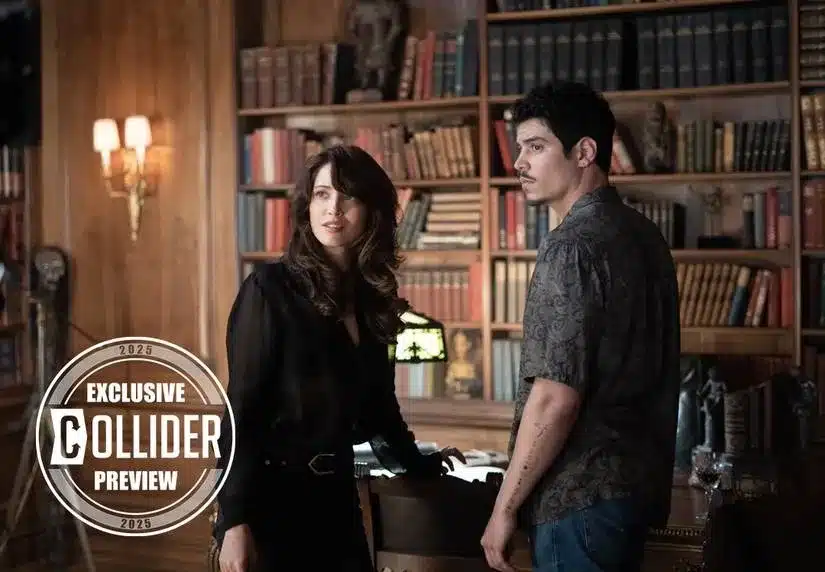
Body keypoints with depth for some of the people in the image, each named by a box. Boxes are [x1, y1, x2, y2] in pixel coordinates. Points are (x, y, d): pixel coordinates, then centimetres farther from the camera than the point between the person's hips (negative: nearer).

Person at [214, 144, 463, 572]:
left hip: (337, 494, 6)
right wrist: (235, 522, -20)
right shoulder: (271, 288, -12)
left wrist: (418, 463, 32)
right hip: (273, 496, -6)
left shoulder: (371, 297, 6)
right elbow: (241, 411, -15)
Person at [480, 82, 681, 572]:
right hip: (638, 485, 9)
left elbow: (556, 397, -22)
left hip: (581, 497, -9)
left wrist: (505, 508, -15)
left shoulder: (573, 246, -18)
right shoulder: (644, 235, 10)